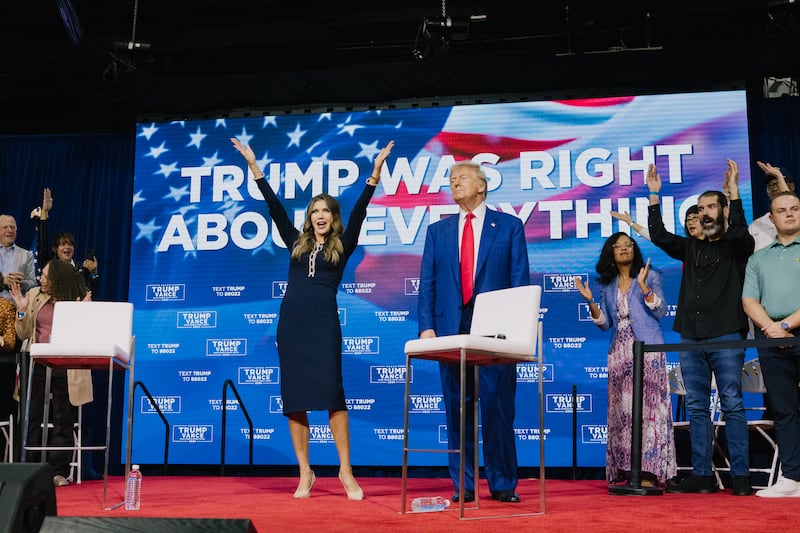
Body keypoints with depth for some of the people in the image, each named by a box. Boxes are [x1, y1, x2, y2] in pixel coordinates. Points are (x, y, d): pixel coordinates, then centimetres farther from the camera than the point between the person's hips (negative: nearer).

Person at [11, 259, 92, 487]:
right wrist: (22, 310, -6)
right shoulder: (33, 296, 6)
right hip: (37, 365, 3)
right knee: (33, 417, 7)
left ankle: (59, 471, 11)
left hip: (66, 368, -3)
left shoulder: (80, 300, -2)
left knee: (63, 420, 3)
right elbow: (23, 334, 8)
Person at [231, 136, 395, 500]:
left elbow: (358, 211, -1)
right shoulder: (297, 242, 15)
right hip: (291, 321, 3)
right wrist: (254, 166, 12)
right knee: (294, 396, 2)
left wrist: (375, 173, -10)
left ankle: (346, 470, -3)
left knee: (331, 392, -10)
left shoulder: (342, 245, 9)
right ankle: (305, 473, 9)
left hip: (324, 322, -3)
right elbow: (274, 206, 14)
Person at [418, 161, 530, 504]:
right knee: (457, 409, 4)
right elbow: (427, 283, 10)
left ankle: (502, 483, 9)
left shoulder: (509, 226, 8)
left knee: (498, 408, -1)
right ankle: (463, 484, 13)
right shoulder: (438, 231, 16)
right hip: (451, 330, 3)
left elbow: (520, 281, 3)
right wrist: (426, 326, -2)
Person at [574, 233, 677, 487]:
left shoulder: (650, 277, 6)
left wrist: (643, 285, -15)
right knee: (621, 410, 1)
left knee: (648, 407, -9)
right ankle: (625, 471, 4)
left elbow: (661, 311, -5)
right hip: (619, 352, 4)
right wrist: (590, 301, 0)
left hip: (648, 350, -4)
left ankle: (648, 473, -9)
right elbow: (605, 323, 13)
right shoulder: (607, 286, 16)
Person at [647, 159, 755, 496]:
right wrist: (654, 196, 2)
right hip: (691, 338, 5)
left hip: (726, 337, -5)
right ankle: (702, 475, 9)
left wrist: (734, 193, -22)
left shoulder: (736, 246, 5)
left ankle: (741, 476, -2)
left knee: (732, 405, -5)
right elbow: (658, 236, 8)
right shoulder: (690, 247, 17)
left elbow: (740, 232, -16)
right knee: (697, 408, 5)